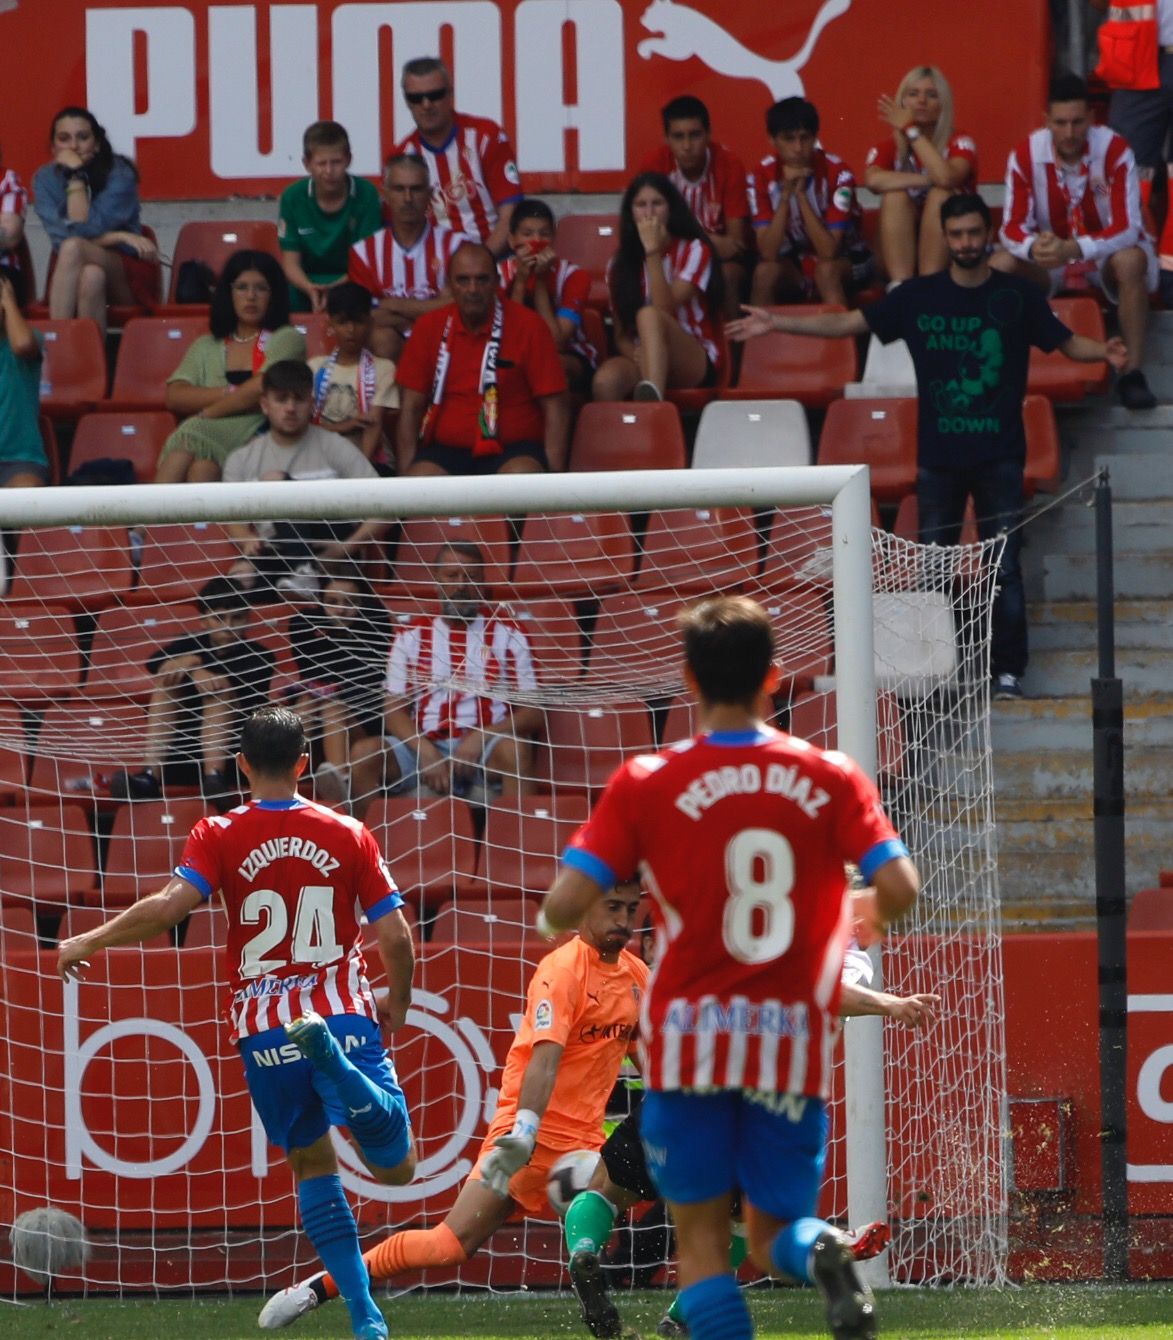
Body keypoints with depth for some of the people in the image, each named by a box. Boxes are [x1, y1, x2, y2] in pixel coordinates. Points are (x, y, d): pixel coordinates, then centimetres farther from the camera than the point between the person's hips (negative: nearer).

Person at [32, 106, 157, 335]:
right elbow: (61, 237, -10)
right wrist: (119, 237, -16)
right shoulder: (45, 179, 2)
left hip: (126, 275, -1)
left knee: (73, 248, -32)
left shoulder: (119, 173, -5)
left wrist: (76, 176, -16)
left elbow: (88, 229, -15)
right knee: (91, 275, -36)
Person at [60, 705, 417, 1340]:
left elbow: (170, 904, -16)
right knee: (397, 1169, -3)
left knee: (313, 1166, 15)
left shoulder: (219, 836, -1)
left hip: (265, 1029, 1)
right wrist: (398, 1003, 20)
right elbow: (395, 937, 1)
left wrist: (87, 943, -3)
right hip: (345, 1014, -1)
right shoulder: (348, 835, 3)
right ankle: (338, 1065, -33)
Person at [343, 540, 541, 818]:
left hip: (486, 748, -2)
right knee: (364, 753, -26)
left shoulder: (507, 635, 10)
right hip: (423, 746, 2)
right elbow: (394, 711, 8)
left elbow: (532, 713, 4)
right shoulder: (411, 636, 14)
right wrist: (424, 750, -13)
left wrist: (482, 736, -15)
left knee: (513, 749, -36)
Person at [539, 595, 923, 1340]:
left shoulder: (647, 783, -4)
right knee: (775, 1237, 12)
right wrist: (868, 917, 16)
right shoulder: (831, 778, 1)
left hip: (690, 1037, -2)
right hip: (794, 1039, 2)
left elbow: (566, 904, -9)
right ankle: (821, 1253, -24)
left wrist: (560, 922, 15)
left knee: (703, 1243, 6)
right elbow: (899, 888, -7)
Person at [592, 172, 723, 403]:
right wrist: (635, 354, -14)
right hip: (642, 361, 3)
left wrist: (653, 253, -14)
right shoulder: (621, 263, 13)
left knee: (649, 315, -39)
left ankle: (651, 397, -64)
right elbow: (621, 334, 10)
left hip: (695, 363, -3)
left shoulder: (693, 250, 2)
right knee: (605, 381, -37)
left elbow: (665, 309, -12)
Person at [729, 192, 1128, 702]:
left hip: (999, 456, -2)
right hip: (938, 457, 2)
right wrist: (776, 323, -2)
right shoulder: (920, 296, 3)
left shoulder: (1016, 295, 0)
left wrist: (1104, 352, -21)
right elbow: (847, 324, 4)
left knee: (1004, 568, -4)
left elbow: (1067, 342, 2)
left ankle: (1008, 670, 2)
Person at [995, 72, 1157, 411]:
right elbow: (1012, 228, -17)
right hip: (1051, 258, 3)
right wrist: (1034, 247, -43)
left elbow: (1127, 228, -29)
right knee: (999, 267, -25)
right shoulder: (1025, 156, -16)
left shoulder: (1115, 151, -23)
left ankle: (1132, 372, -30)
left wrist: (1074, 249, -46)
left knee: (1130, 261, -38)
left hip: (1107, 252, -3)